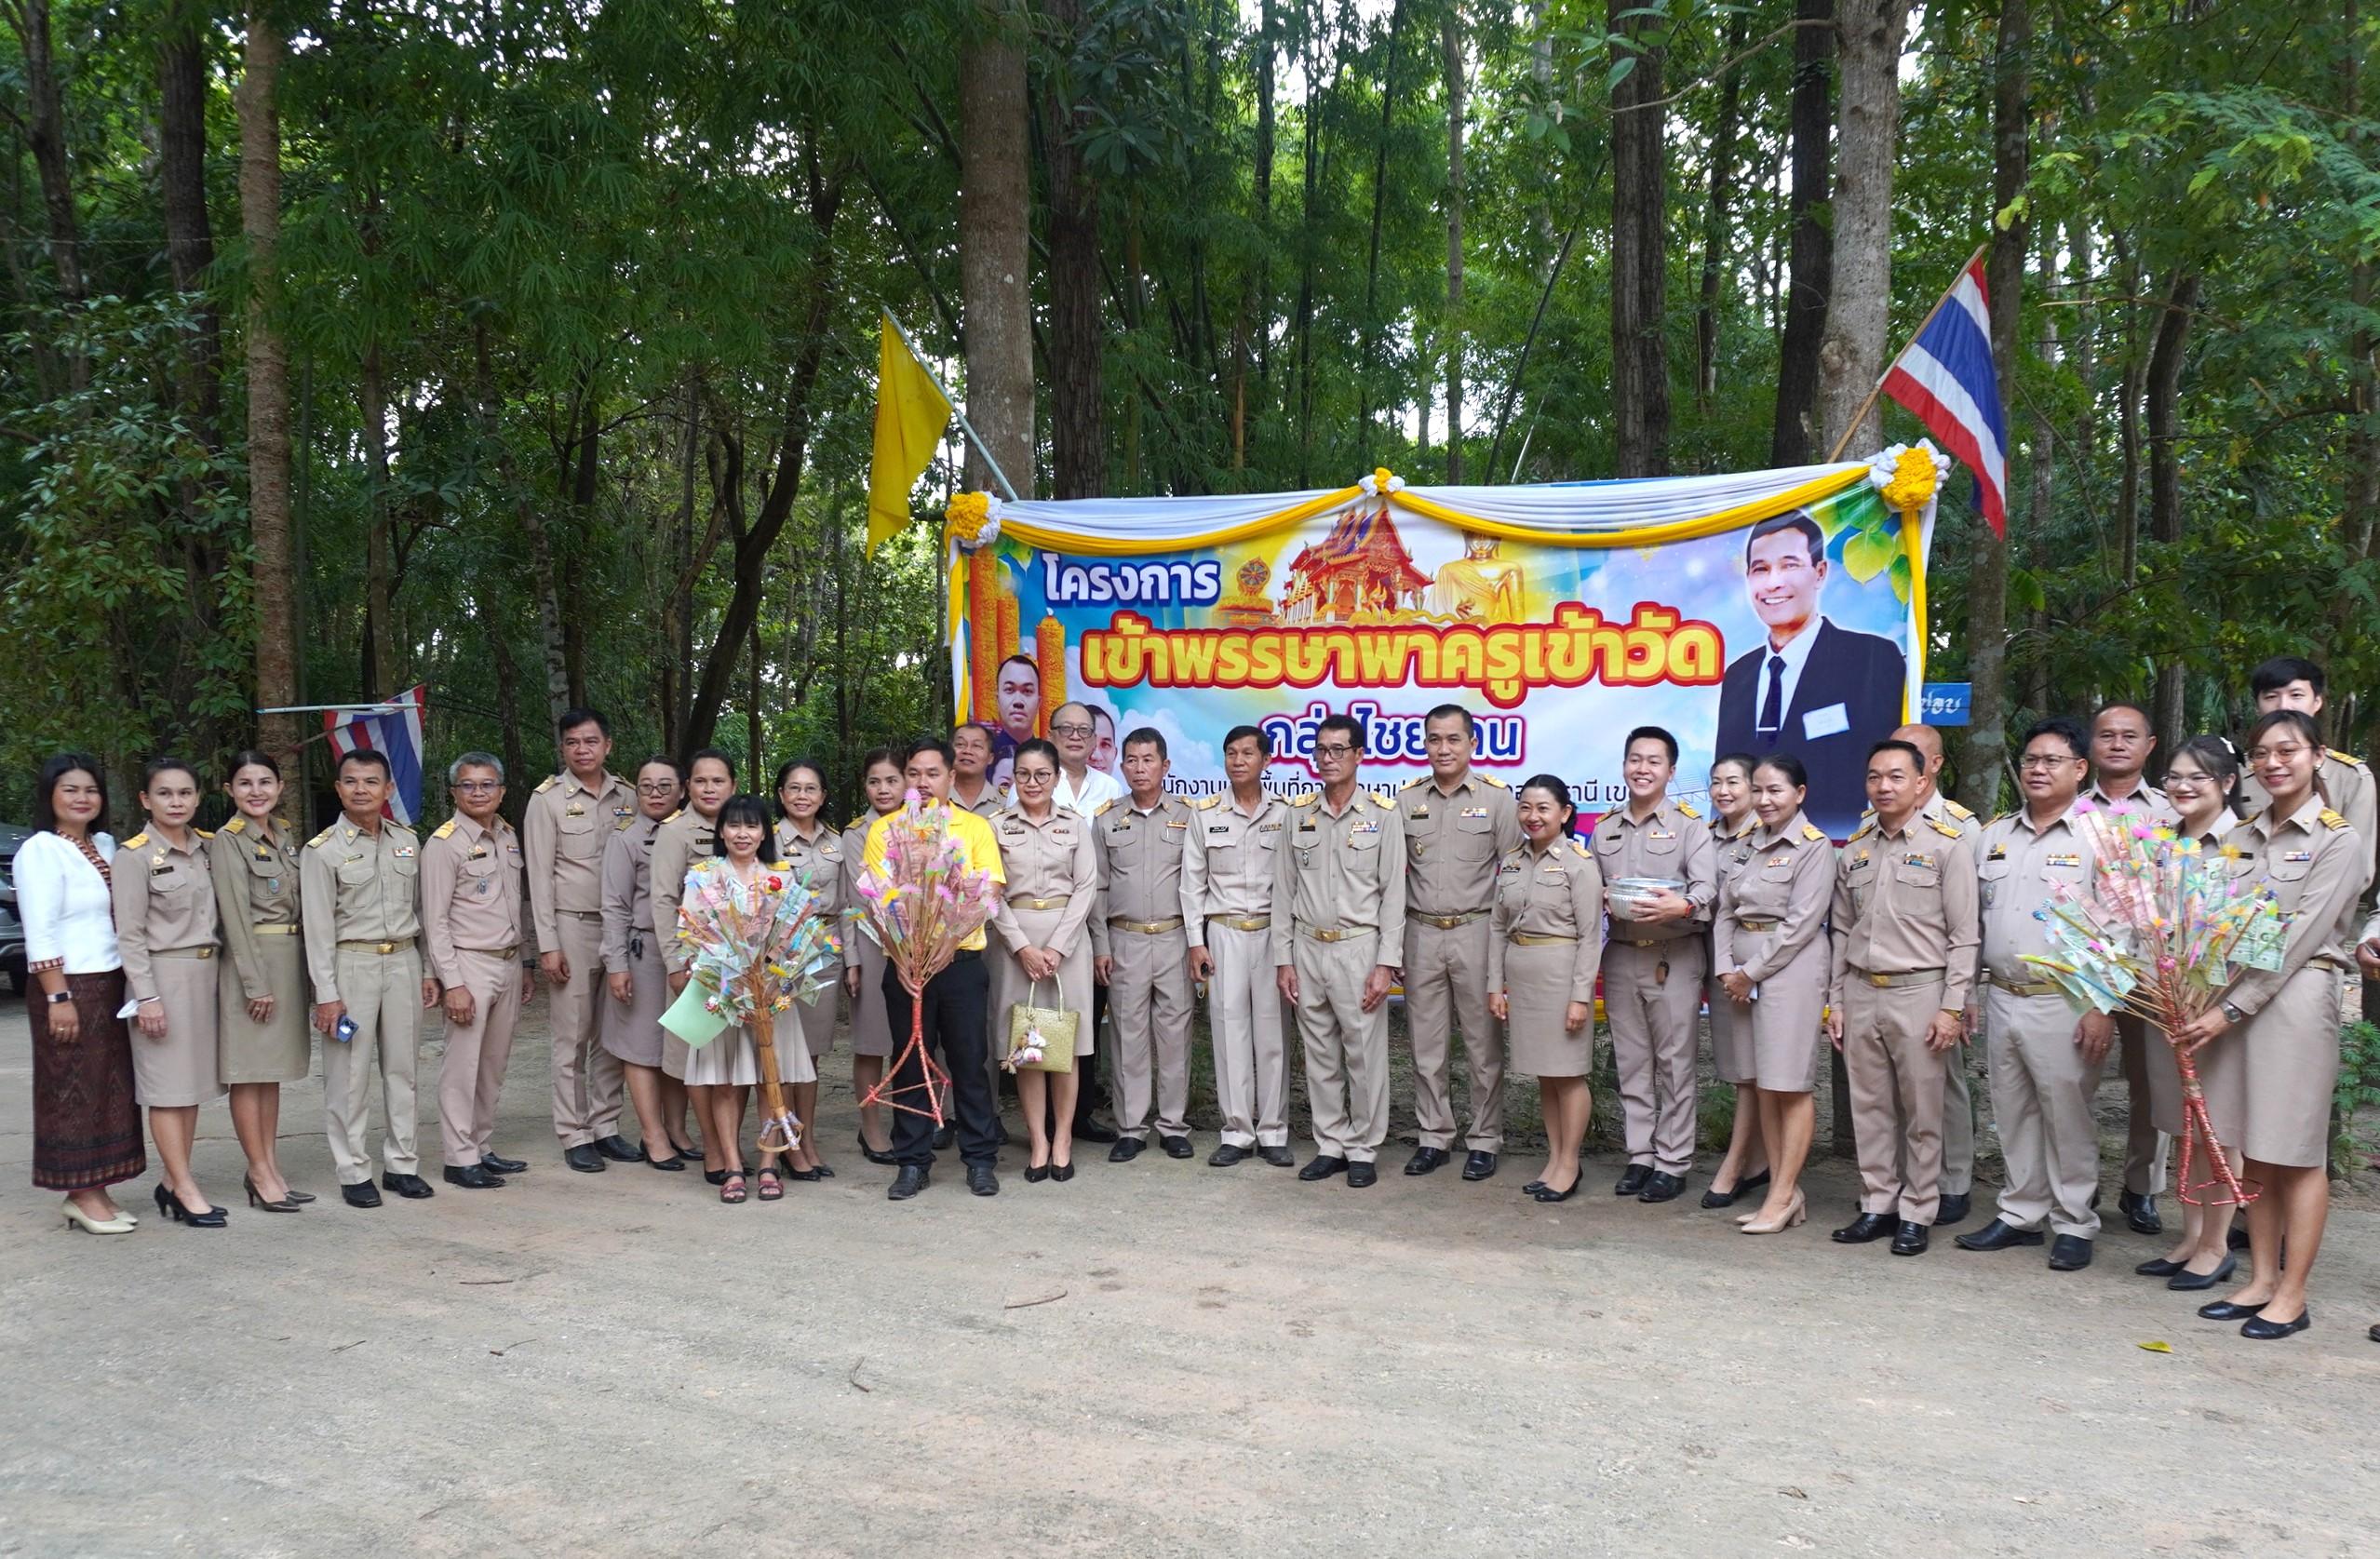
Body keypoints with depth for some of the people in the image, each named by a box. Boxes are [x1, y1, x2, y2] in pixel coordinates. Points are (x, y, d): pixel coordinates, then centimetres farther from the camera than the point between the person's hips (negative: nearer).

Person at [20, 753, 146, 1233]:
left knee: (110, 1088, 10)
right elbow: (40, 933, -14)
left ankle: (96, 1191, 17)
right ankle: (81, 1194, 8)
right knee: (73, 1092, 0)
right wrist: (59, 998, -18)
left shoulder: (105, 845, 12)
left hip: (112, 985, 7)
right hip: (70, 989, -7)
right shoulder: (40, 851, -9)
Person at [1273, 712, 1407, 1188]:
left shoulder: (1382, 814, -2)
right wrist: (1283, 959, 4)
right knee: (1320, 1056, 10)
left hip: (1358, 948, -3)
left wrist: (1385, 964, -9)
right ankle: (1330, 1145, 20)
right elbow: (1284, 890, 9)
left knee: (1365, 1054, 1)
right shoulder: (1299, 814, 7)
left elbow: (1393, 893, -4)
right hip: (1308, 948, 3)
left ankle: (1363, 1150, 13)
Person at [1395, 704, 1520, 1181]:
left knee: (1483, 1043, 3)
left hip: (1476, 931, -3)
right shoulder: (1407, 800, 8)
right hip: (1421, 932, 3)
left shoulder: (1496, 797, 0)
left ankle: (1484, 1141, 13)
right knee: (1427, 1044, 9)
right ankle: (1433, 1137, 19)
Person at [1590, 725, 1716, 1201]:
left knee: (1674, 1062, 0)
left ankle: (1672, 1163, 8)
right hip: (1621, 956, 4)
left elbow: (1706, 887, -13)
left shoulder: (1689, 825, -1)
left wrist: (1681, 906, -34)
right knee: (1631, 1062, 9)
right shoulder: (1604, 829, 13)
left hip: (1674, 956, -4)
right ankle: (1640, 1156, 19)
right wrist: (1601, 900, -7)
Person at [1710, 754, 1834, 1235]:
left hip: (1791, 965, -7)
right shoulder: (1751, 843, 15)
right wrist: (1726, 968, 0)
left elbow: (1801, 922, -12)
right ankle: (1782, 1190, 15)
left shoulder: (1814, 846, -6)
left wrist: (1752, 971, -11)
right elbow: (1726, 910, 13)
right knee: (1763, 1083, 8)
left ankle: (1784, 1196, 0)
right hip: (1745, 970, 7)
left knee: (1790, 1084, -4)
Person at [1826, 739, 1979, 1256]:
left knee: (1921, 1112, 3)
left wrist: (1952, 1007, -10)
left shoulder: (1948, 845, -4)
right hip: (1861, 993, 5)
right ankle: (1877, 1206, 20)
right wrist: (1835, 1001, 12)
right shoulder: (1853, 850, 11)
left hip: (1919, 993, -4)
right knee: (1870, 1108, 9)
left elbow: (1964, 935, -5)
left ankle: (1916, 1214, 13)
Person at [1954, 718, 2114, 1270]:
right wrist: (1969, 992, 12)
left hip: (2065, 1003, -5)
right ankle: (2021, 1214, 24)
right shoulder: (1994, 836, 12)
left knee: (2068, 1116, 1)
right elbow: (1971, 920, 16)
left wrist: (2104, 1007, -13)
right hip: (2000, 997, 6)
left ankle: (2074, 1225, 13)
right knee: (2013, 1113, 12)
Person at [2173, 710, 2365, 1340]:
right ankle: (2260, 1279, 18)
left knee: (2296, 1151, 0)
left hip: (2295, 996, -5)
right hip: (2232, 997, 6)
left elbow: (2300, 936, -11)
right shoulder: (2241, 838, 13)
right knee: (2253, 1149, 10)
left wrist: (2231, 1010, -15)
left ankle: (2292, 1295, 7)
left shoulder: (2338, 839, -4)